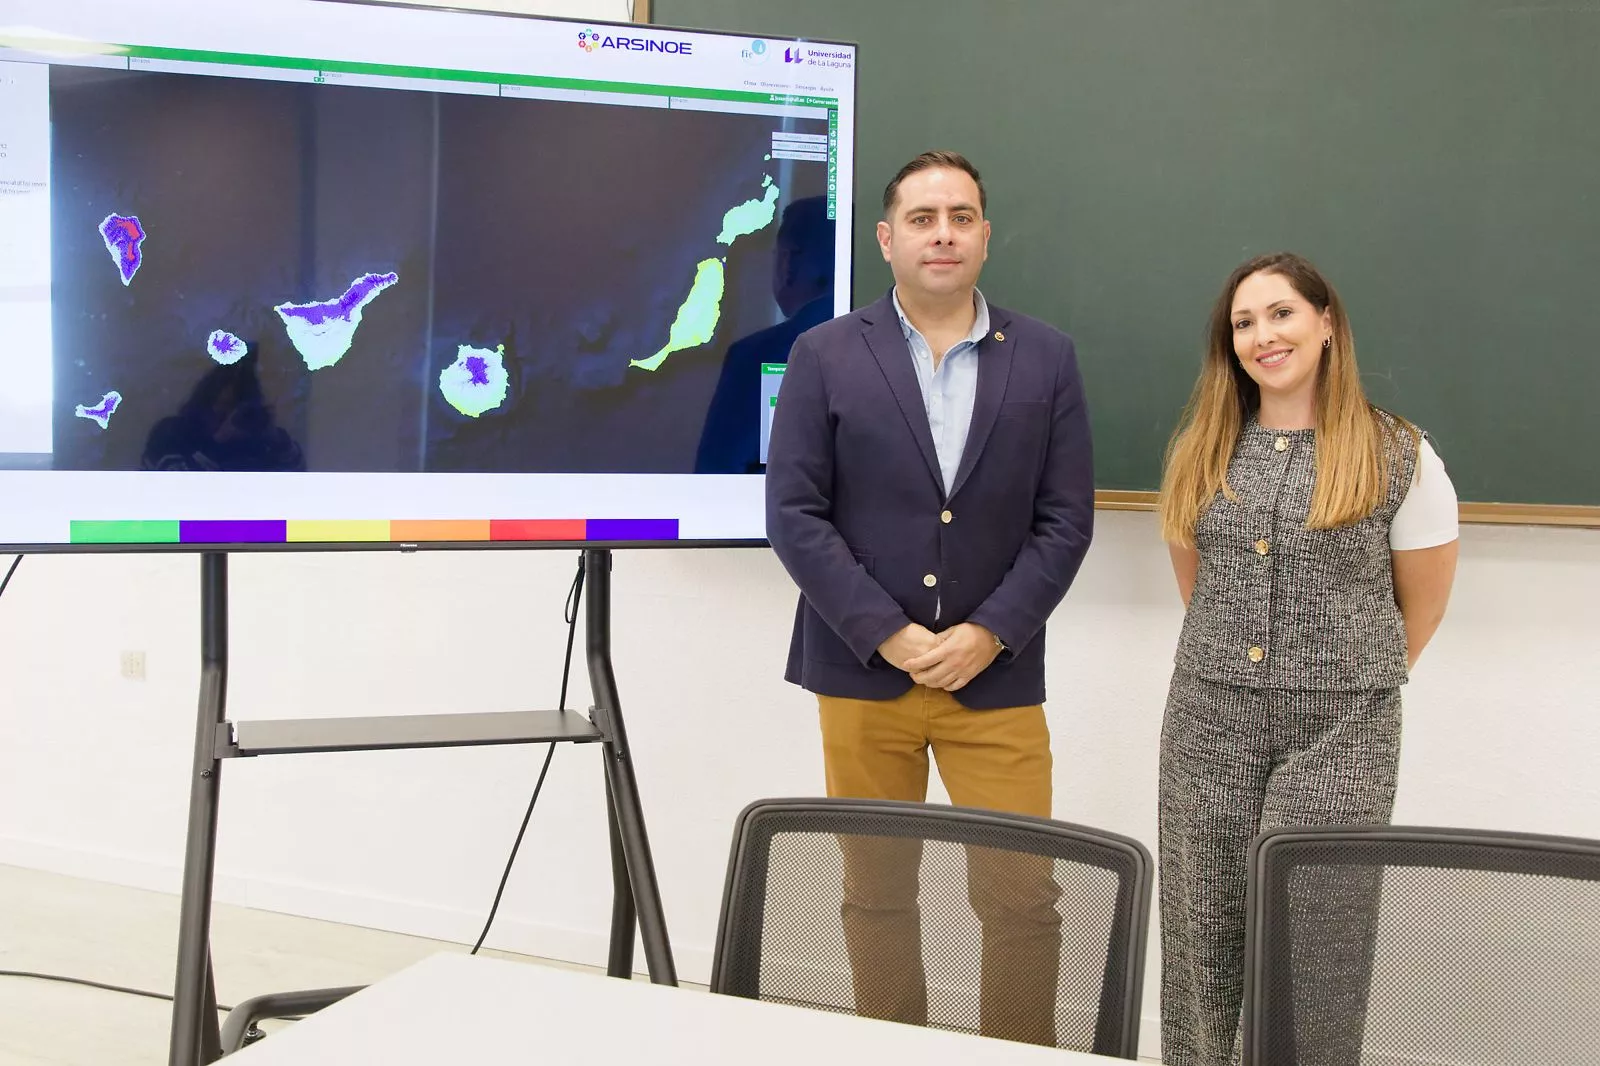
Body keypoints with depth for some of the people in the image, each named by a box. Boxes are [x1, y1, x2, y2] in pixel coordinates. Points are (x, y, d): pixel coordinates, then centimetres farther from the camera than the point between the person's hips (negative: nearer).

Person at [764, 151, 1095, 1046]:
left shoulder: (1046, 357, 5)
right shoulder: (826, 356, 2)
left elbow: (1067, 518, 2)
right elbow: (794, 513, -4)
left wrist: (989, 635, -9)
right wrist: (888, 635, -11)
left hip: (996, 674, 1)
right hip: (863, 670, 0)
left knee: (1023, 898, 0)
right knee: (877, 894, 10)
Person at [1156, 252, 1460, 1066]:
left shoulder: (1401, 457, -5)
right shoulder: (1202, 450, 6)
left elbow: (1420, 608, 5)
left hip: (1340, 731, -3)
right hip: (1210, 721, 3)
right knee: (1200, 936, 9)